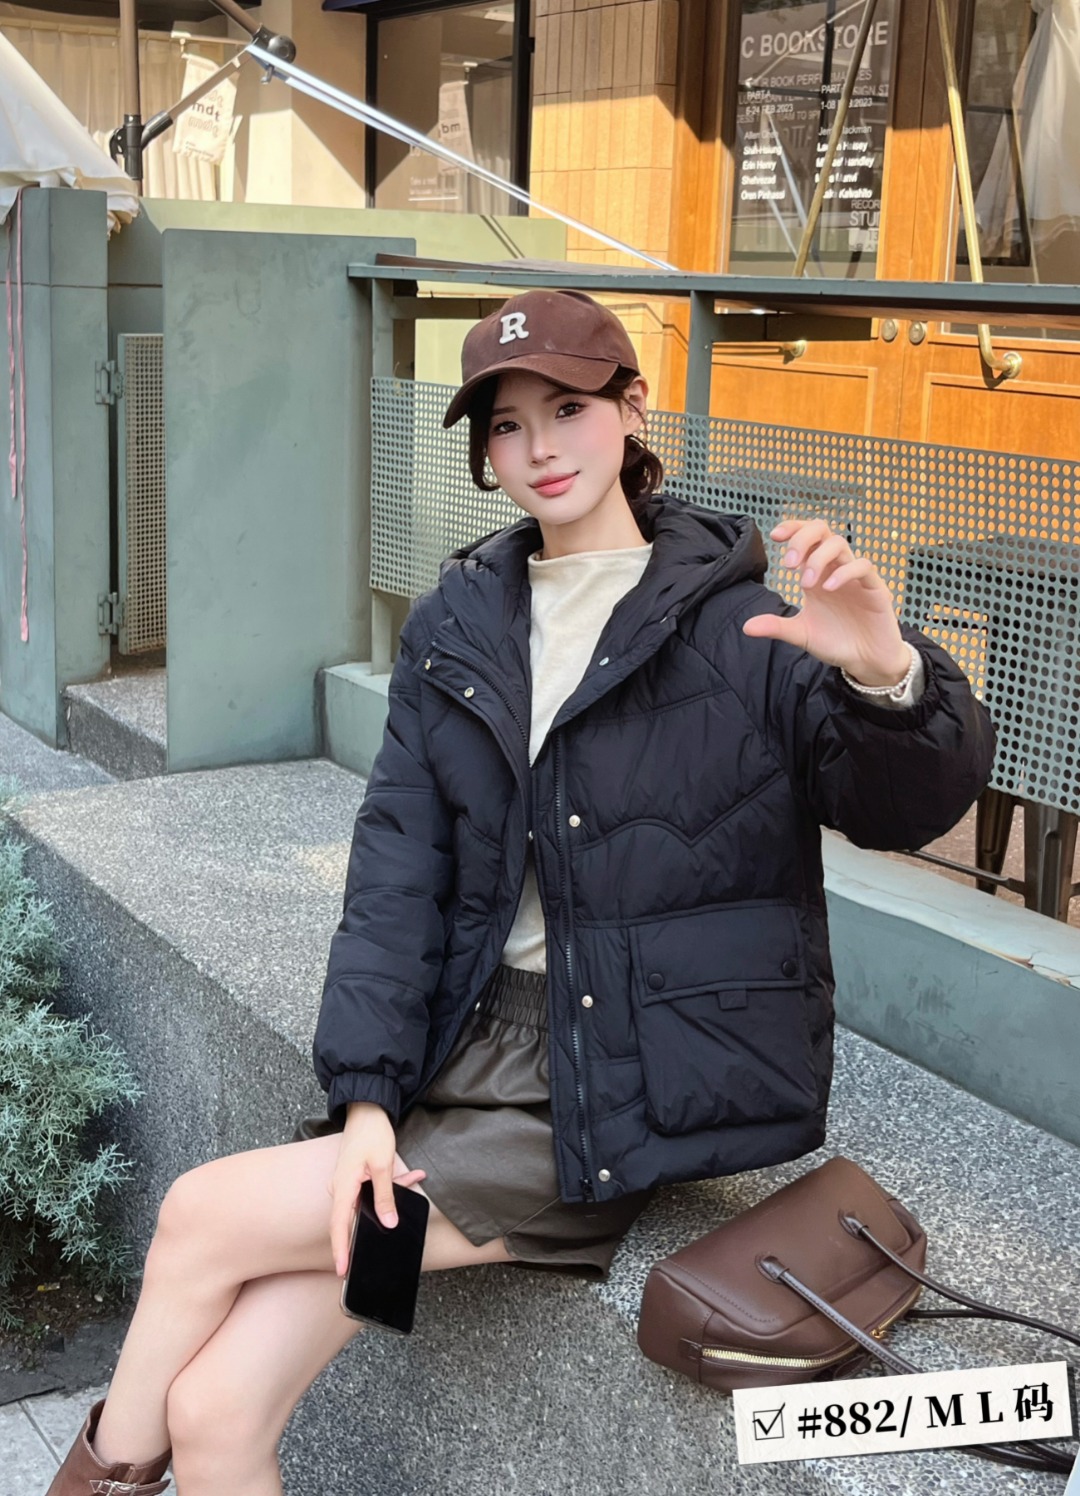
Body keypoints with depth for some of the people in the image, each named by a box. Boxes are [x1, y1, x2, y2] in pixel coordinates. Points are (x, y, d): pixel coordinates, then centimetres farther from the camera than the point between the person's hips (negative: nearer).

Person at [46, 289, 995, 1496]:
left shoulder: (737, 616, -5)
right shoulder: (454, 627, 9)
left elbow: (904, 808, -14)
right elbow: (397, 865, 3)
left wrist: (886, 676, -37)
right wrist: (367, 1096, -8)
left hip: (653, 1080, -4)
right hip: (481, 1047, 4)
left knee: (202, 1218, -10)